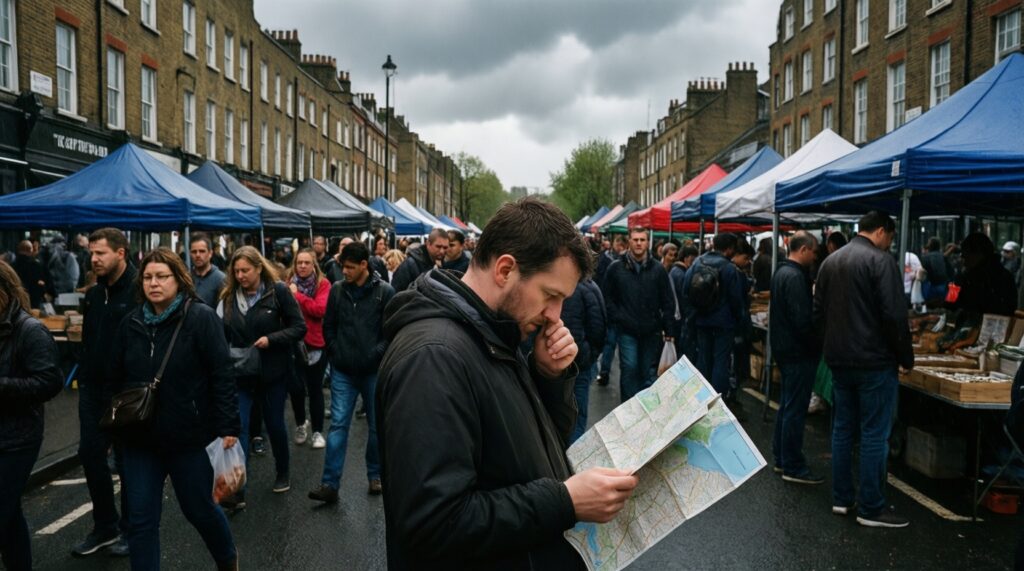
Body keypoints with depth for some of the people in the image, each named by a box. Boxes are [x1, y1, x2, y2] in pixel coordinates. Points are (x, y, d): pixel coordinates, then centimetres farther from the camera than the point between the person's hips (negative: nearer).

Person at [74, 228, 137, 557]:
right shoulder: (94, 293, 10)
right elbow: (87, 340, 19)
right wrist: (83, 376, 13)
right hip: (93, 388, 8)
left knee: (126, 460, 5)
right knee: (90, 455, 11)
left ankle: (131, 528, 23)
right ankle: (104, 527, 27)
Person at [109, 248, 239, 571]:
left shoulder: (201, 317, -11)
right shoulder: (131, 322, 3)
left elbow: (221, 375, -14)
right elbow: (116, 378, 12)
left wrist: (227, 427, -17)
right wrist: (113, 427, 13)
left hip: (188, 434, -4)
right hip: (140, 436, 4)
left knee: (199, 508, 13)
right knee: (140, 520, 6)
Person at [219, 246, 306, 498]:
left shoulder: (278, 291, -9)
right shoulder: (229, 296, 1)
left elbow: (299, 327, -9)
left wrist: (271, 339, -20)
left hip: (273, 371, -2)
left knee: (275, 425, 12)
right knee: (238, 427, -7)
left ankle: (283, 474, 35)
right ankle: (236, 490, -4)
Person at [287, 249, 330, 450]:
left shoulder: (323, 284, -4)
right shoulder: (289, 284, 4)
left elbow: (321, 309, -18)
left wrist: (297, 295, -16)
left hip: (317, 343, -2)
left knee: (315, 389, 6)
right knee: (296, 387, -3)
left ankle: (317, 431, 19)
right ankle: (301, 424, 24)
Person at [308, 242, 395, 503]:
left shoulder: (384, 291, -7)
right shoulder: (337, 290, 2)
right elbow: (328, 326, 10)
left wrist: (376, 354, -11)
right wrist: (335, 353, 2)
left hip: (374, 371, -2)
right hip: (343, 371, 2)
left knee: (377, 425, 11)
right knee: (338, 425, 1)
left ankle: (375, 475, 28)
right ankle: (330, 483, 4)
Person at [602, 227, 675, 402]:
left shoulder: (658, 269, 4)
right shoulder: (616, 268, 1)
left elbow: (668, 302, 6)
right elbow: (608, 298, 6)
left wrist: (668, 329, 2)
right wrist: (617, 318, -6)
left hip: (652, 331, 2)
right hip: (627, 330, -2)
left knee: (649, 372, 9)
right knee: (629, 369, -7)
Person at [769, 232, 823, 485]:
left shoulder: (781, 272, 13)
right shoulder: (795, 277, -20)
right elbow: (802, 319, -24)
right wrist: (817, 345, -14)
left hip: (785, 348, 11)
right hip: (799, 351, -11)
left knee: (787, 406, 18)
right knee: (796, 410, -3)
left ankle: (781, 459, 27)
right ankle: (793, 467, 4)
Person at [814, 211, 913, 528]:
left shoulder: (830, 262, 11)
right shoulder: (880, 261, -12)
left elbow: (818, 313, 16)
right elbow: (894, 315, -16)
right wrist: (906, 357, -6)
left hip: (839, 360, 7)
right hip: (874, 362, -7)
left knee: (843, 429, 14)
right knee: (874, 434, -1)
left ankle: (841, 499, 20)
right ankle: (871, 509, 5)